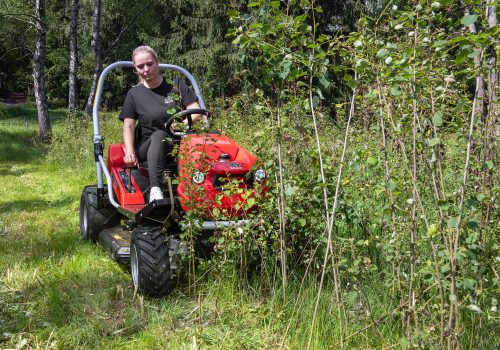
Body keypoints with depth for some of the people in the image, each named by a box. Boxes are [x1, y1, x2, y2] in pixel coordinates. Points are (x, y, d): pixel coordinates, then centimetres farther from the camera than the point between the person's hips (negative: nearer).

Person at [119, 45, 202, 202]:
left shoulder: (176, 86, 10)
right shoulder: (134, 94, 10)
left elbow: (196, 112, 1)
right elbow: (128, 126, 2)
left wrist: (183, 125, -22)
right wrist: (130, 152, -17)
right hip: (148, 147, 0)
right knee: (159, 135, -37)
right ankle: (155, 189, -51)